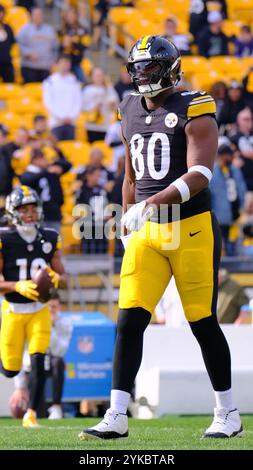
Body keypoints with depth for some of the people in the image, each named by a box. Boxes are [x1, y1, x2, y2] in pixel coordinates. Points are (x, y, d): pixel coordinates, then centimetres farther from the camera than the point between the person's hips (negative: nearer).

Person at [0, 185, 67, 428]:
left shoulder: (49, 239, 1)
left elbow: (63, 277, 7)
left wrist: (56, 279, -17)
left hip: (39, 310, 2)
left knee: (38, 360, -13)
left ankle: (31, 414, -3)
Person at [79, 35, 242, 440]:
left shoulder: (194, 113, -8)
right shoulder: (131, 114, 13)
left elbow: (199, 176, -19)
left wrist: (151, 203, -29)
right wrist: (129, 226, 19)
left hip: (191, 229, -5)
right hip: (146, 232, 5)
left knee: (203, 323, 2)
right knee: (130, 322, -5)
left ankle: (228, 415, 15)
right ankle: (117, 417, -6)